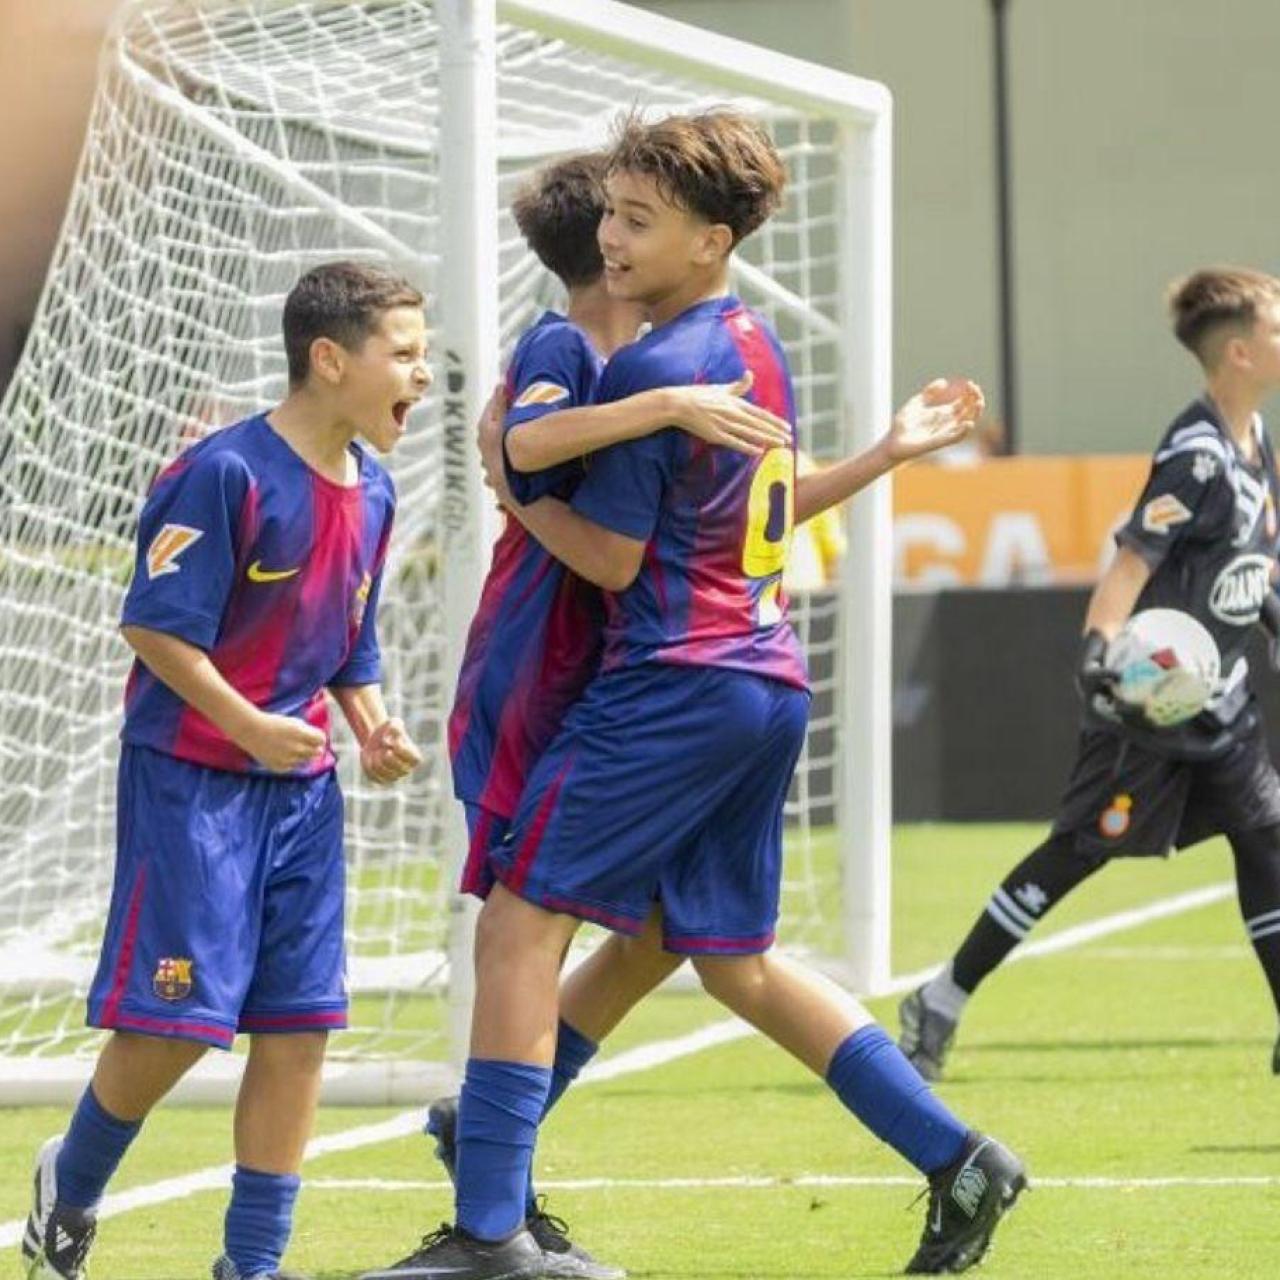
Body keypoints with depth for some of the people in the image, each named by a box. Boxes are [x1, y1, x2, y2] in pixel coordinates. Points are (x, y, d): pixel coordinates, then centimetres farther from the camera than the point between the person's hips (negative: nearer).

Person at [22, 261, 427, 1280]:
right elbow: (156, 625, -17)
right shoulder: (226, 474, -17)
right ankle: (71, 1188, 20)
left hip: (300, 787, 7)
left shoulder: (373, 491, 8)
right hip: (192, 777, -7)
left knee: (300, 1023, 2)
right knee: (177, 1015, -7)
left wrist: (373, 729, 2)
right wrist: (249, 729, -21)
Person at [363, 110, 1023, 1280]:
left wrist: (507, 477, 1)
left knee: (519, 921, -6)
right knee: (734, 962, 17)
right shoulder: (759, 348, 13)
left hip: (674, 687, -9)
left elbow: (610, 557, -11)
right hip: (770, 684, 9)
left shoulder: (652, 369, -14)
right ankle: (958, 1161, 14)